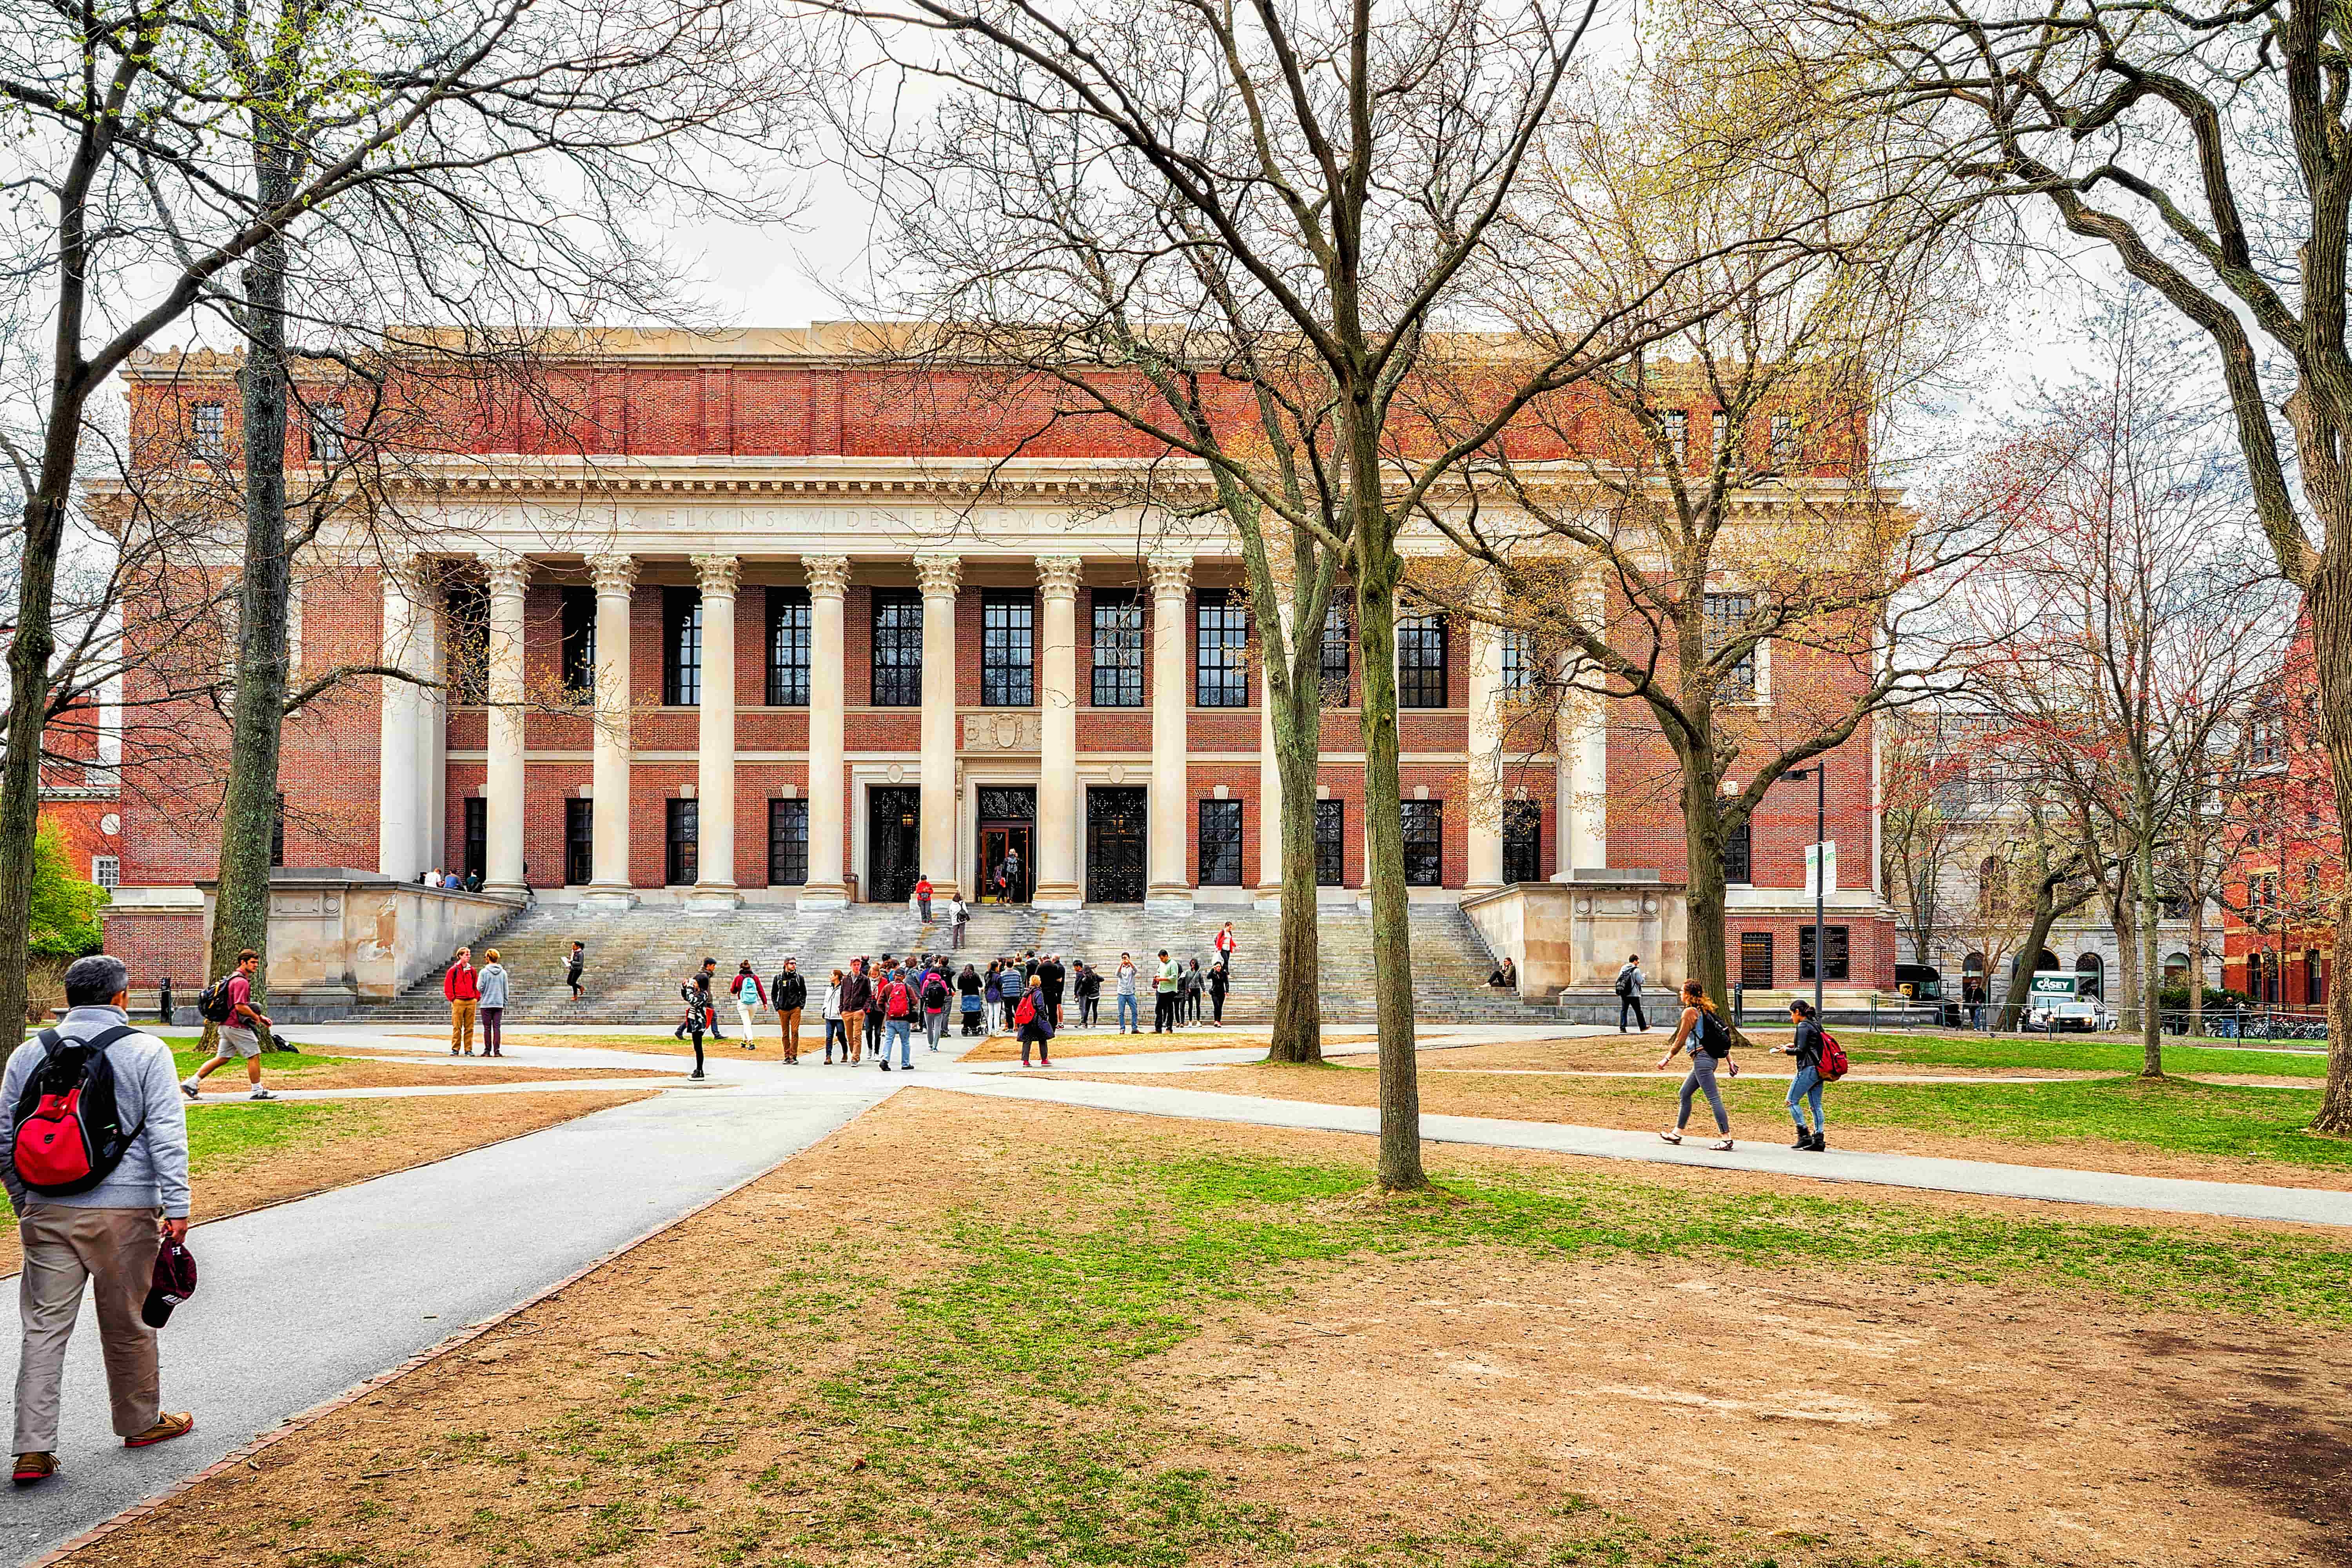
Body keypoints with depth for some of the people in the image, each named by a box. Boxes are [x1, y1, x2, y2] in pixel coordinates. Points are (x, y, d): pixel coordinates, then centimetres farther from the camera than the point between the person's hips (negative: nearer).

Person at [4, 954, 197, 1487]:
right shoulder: (146, 1051, -5)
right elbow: (167, 1135, -10)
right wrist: (177, 1206, -8)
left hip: (48, 1211, 3)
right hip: (124, 1210, -3)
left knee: (44, 1327, 7)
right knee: (128, 1324, 11)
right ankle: (142, 1422, 27)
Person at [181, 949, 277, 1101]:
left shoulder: (234, 978, 19)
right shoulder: (241, 981, -17)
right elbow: (241, 1007, -25)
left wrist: (260, 1016, 21)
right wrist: (256, 1017, -10)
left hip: (227, 1025, 10)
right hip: (238, 1026, -10)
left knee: (222, 1058, 14)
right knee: (254, 1056, -2)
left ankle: (191, 1083, 13)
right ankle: (257, 1091, 3)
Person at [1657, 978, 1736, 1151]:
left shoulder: (1690, 1011, -10)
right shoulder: (1704, 1010, 15)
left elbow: (1681, 1039, -10)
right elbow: (1723, 1036, 15)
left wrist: (1667, 1058, -2)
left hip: (1702, 1058, -10)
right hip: (1711, 1058, 10)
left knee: (1713, 1098, -10)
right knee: (1685, 1094, 18)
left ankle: (1727, 1138, -11)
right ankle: (1677, 1134, 24)